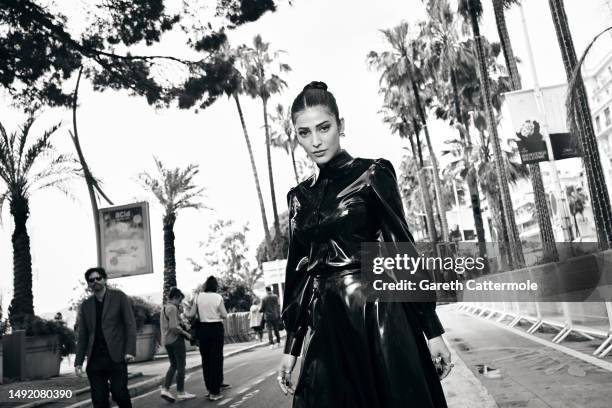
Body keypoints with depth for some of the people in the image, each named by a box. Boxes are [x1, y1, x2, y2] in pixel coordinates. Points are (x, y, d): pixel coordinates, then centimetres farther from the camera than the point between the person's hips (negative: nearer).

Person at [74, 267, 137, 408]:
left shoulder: (119, 297, 3)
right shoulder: (85, 305, 13)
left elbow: (130, 324, -2)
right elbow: (82, 336, 15)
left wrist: (130, 350, -11)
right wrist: (78, 361, 8)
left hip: (116, 356, -3)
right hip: (94, 359, 3)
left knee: (119, 393, -11)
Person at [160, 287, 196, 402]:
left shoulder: (164, 308, 14)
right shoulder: (172, 308, -16)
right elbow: (174, 327, -23)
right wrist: (185, 333, -12)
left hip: (166, 340, 9)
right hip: (176, 339, -9)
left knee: (173, 365, 17)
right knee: (181, 366, 2)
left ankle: (165, 389, 6)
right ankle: (180, 393, 8)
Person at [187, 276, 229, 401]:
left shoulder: (198, 296, -1)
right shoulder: (218, 297, -8)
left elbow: (191, 314, 2)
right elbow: (224, 315, -5)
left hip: (202, 329, 3)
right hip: (216, 328, -3)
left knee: (205, 358, 14)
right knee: (216, 358, 4)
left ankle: (210, 387, 25)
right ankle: (214, 392, 5)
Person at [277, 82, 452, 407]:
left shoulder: (371, 174, -2)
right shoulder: (298, 196, 11)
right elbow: (296, 270, 12)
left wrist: (432, 328, -8)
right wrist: (291, 346, 11)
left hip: (378, 314, -4)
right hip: (326, 326, 4)